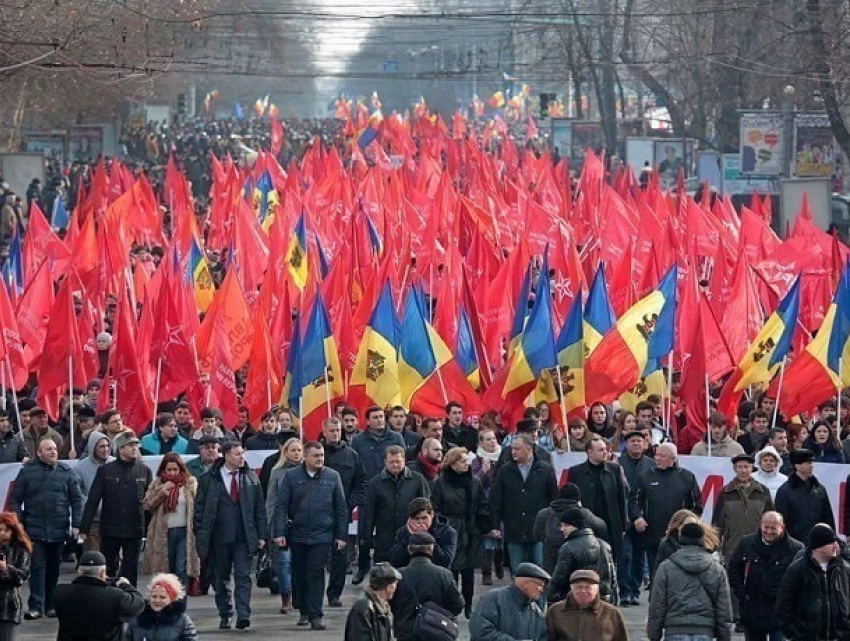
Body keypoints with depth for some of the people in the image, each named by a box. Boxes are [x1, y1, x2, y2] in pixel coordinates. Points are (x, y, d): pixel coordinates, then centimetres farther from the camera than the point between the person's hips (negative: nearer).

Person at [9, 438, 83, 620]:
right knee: (37, 567, -6)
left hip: (59, 530, 2)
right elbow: (15, 500, 3)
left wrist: (76, 525, -2)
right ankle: (35, 606, -7)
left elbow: (77, 500, 5)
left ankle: (51, 605, 17)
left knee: (54, 569, 9)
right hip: (35, 530, -2)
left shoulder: (66, 472, 4)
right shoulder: (27, 472, 1)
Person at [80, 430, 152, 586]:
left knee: (130, 571, 5)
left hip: (134, 531, 1)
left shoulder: (144, 471, 4)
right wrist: (84, 528, -5)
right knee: (108, 569, 8)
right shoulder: (105, 470, 0)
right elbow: (92, 501, 0)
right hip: (110, 530, -1)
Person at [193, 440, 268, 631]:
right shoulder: (209, 480, 0)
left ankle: (243, 615, -14)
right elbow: (200, 509, 2)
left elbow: (260, 508, 9)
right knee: (221, 579, 8)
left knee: (243, 577, -7)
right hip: (219, 539, 0)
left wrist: (262, 535, 4)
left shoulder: (251, 479, 6)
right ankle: (225, 616, 17)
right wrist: (201, 536, -4)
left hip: (243, 538, 0)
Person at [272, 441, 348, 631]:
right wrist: (279, 532, -9)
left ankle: (315, 615, -8)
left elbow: (341, 508, 6)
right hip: (297, 535, 1)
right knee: (300, 575, 9)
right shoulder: (291, 476, 1)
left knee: (316, 573, -9)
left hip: (322, 535, -1)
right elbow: (281, 506, -1)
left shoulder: (332, 477, 3)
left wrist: (342, 535, 3)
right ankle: (304, 611, 23)